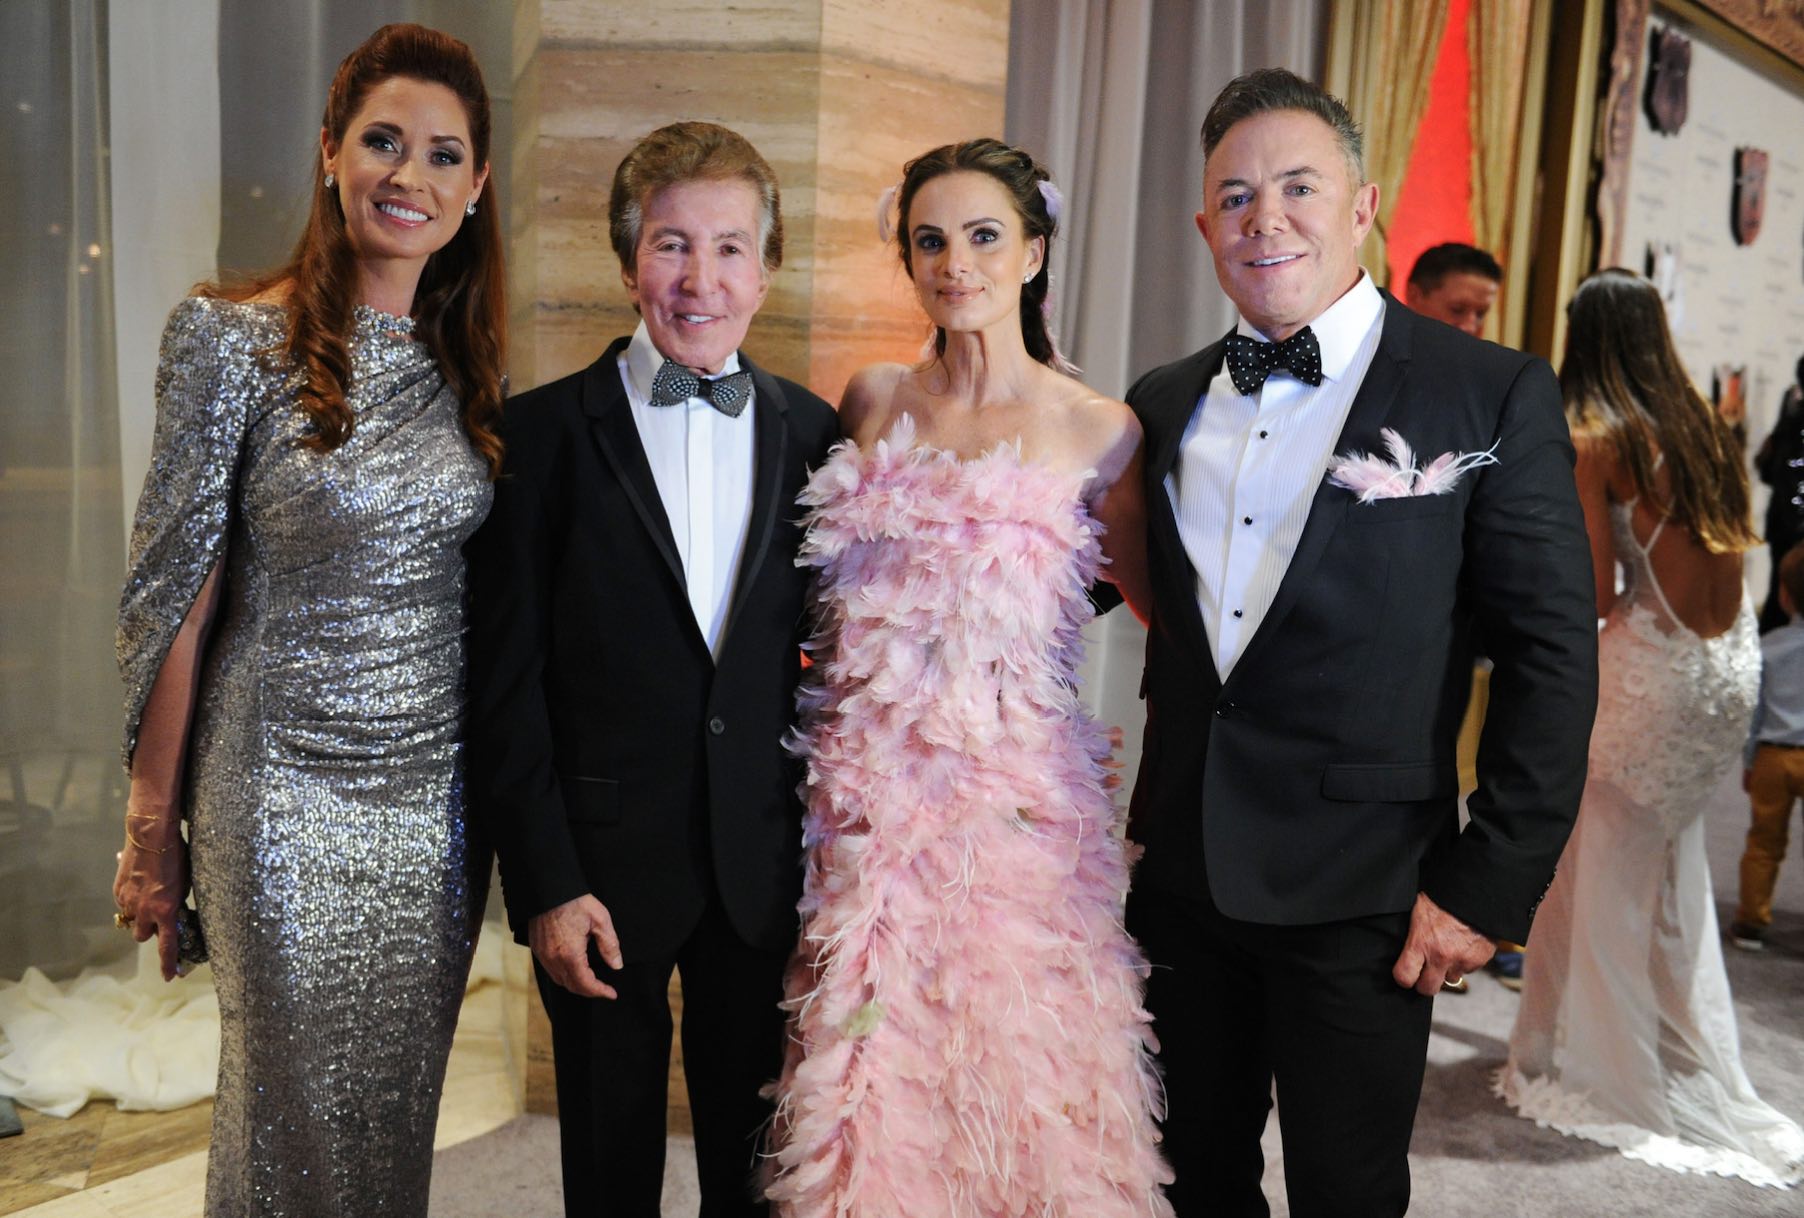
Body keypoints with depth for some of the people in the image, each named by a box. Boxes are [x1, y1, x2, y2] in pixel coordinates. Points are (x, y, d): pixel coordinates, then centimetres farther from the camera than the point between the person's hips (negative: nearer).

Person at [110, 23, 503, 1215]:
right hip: (290, 791, -4)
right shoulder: (233, 337, -9)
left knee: (400, 1106, 17)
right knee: (295, 1110, 11)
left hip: (441, 792, 4)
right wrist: (152, 825, -5)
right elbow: (176, 593, -7)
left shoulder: (470, 360, 5)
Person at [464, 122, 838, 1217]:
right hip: (604, 866, -2)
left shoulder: (812, 432, 4)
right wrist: (545, 880, -10)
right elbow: (506, 677, -6)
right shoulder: (548, 429, -4)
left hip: (766, 866, 2)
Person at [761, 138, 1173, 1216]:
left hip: (1015, 798, -3)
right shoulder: (872, 400, 7)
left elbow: (1159, 599, 7)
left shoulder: (1100, 431, -4)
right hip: (865, 795, 3)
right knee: (871, 1080, 13)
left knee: (1013, 1084, 8)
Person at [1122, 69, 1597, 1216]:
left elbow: (1554, 656, -8)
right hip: (1183, 878, 4)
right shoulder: (1163, 404, 6)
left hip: (1362, 895, -4)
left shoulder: (1494, 395, -7)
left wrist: (1492, 884, -11)